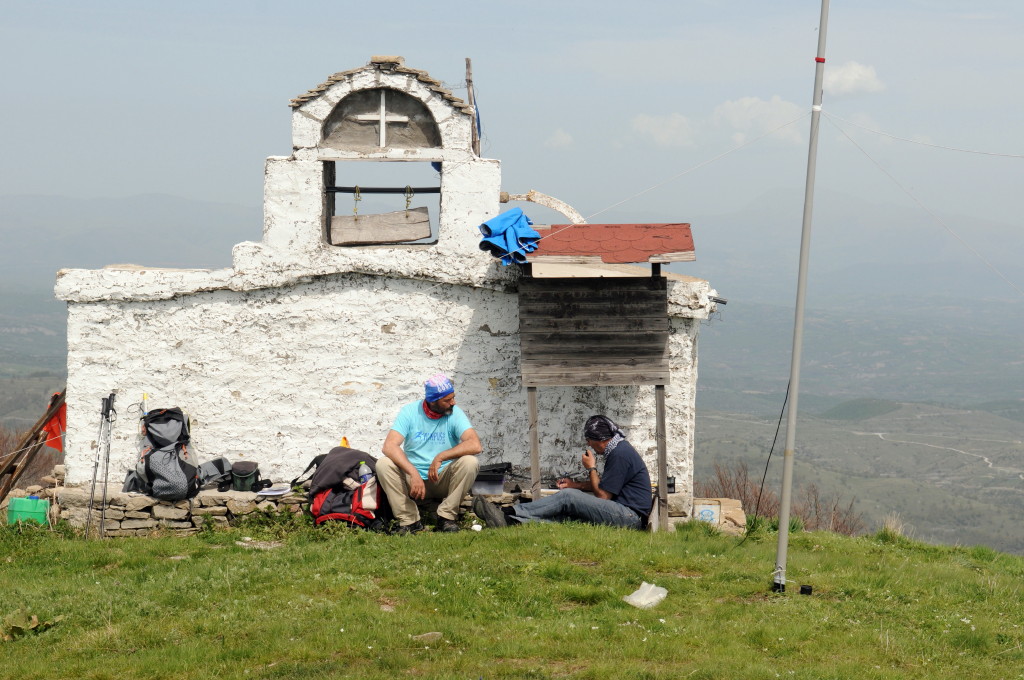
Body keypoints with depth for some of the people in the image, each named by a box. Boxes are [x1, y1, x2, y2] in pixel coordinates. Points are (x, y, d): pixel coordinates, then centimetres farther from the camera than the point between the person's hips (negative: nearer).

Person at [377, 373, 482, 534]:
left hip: (444, 479, 0)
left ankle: (447, 517, -16)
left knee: (470, 462, -27)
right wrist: (414, 474, -32)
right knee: (383, 464, -25)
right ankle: (409, 520, -18)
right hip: (412, 478, 0)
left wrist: (440, 458, -29)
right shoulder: (410, 412, -6)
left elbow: (475, 445, -22)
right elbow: (389, 446, -19)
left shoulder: (455, 414, -6)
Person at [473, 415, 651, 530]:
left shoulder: (620, 455, -14)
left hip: (630, 517, -10)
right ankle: (509, 520, -18)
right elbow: (603, 485, 30)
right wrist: (576, 485, 21)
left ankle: (508, 514, -19)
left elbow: (603, 495, -12)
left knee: (567, 497, -17)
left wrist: (591, 469, 0)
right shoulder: (619, 448, 20)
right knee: (567, 512, -3)